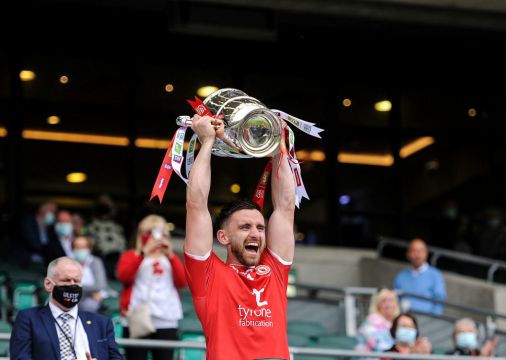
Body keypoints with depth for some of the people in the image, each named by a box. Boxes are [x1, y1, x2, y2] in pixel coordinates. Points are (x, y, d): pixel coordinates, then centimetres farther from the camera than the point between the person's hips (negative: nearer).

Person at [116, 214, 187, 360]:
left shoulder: (170, 258, 21)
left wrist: (170, 255, -6)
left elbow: (182, 282, 3)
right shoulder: (131, 256, 14)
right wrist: (144, 252, -14)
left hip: (166, 322, 2)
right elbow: (124, 276, -8)